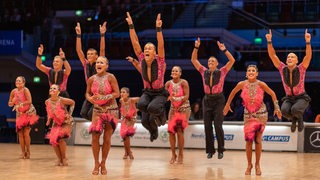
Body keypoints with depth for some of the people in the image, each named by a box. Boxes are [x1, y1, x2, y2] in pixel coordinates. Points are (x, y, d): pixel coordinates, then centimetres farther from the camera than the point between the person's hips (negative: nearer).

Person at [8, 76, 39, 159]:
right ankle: (23, 152, 7)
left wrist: (20, 104, -32)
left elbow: (29, 101, -29)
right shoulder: (13, 91, -2)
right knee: (20, 134, 0)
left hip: (29, 113, -5)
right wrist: (12, 102, -18)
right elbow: (9, 104, 4)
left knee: (26, 133, -11)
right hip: (20, 114, 5)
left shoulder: (25, 90, -17)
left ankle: (28, 152, 0)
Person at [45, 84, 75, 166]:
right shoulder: (47, 102, -10)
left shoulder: (62, 100, -24)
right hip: (56, 123, 5)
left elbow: (72, 102, -5)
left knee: (60, 138, -24)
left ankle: (64, 158, -3)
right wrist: (49, 119, 1)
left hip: (66, 122, -5)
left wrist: (69, 113, -9)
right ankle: (59, 158, 14)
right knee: (53, 140, -8)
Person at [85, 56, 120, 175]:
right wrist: (90, 98, -14)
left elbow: (117, 93, -12)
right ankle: (96, 163, 7)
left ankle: (103, 164, 15)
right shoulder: (91, 79, -1)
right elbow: (87, 93, 9)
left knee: (107, 138, 2)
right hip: (97, 110, 2)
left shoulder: (110, 77, -10)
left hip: (111, 110, -2)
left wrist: (103, 97, -25)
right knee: (95, 137, -7)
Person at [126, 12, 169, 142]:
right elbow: (135, 43, -12)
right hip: (147, 93, 4)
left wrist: (158, 28, -42)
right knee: (141, 105, -27)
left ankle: (161, 113, 6)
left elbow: (161, 45, -30)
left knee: (152, 108, -35)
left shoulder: (159, 62, -15)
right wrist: (131, 25, -21)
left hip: (160, 93, -4)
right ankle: (153, 130, 4)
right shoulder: (142, 61, -7)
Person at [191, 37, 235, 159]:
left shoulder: (222, 72, -2)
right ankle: (210, 150, 11)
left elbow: (232, 60, -12)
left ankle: (220, 150, 2)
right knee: (207, 126, 3)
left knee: (218, 125, -8)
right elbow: (194, 60, 4)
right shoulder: (204, 72, 6)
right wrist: (196, 47, -7)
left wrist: (224, 50, -22)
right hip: (207, 100, 3)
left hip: (218, 100, -3)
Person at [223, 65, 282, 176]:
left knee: (258, 140, 1)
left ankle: (257, 164, 16)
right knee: (248, 140, -5)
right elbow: (233, 92, 11)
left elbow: (272, 94, 0)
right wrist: (227, 105, 18)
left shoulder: (261, 84, -13)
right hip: (248, 115, 1)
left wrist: (277, 108, 0)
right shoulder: (242, 84, -8)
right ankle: (249, 165, 11)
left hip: (261, 115, -1)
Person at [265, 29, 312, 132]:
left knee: (295, 110, -36)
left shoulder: (301, 69, -14)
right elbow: (272, 55, -14)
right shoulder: (283, 69, -7)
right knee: (284, 110, -32)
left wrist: (307, 41, -44)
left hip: (301, 98, -2)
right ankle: (293, 119, 5)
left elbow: (308, 56, -29)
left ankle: (300, 118, 3)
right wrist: (269, 41, -27)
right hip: (289, 98, 2)